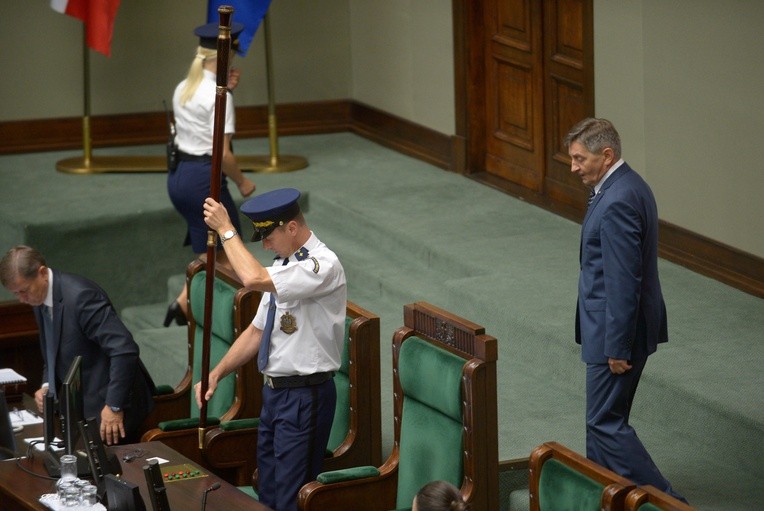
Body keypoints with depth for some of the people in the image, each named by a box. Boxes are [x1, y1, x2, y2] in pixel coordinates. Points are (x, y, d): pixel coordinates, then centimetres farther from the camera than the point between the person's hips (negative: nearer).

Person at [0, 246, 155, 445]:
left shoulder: (80, 296, -23)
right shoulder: (40, 301, 6)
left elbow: (125, 350, -27)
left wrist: (114, 406, -27)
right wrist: (47, 385, 3)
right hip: (85, 406, 9)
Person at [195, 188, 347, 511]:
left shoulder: (324, 266, -18)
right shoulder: (283, 265, 10)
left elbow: (253, 278, -31)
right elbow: (257, 331, 16)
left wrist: (226, 230, -20)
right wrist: (216, 374, 8)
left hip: (305, 396, -9)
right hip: (274, 390, 9)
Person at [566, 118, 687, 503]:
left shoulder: (617, 202, -24)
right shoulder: (628, 186, 9)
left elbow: (623, 281, -25)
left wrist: (617, 347, -21)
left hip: (617, 330, -10)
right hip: (618, 326, 10)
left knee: (605, 422, -4)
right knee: (604, 417, 18)